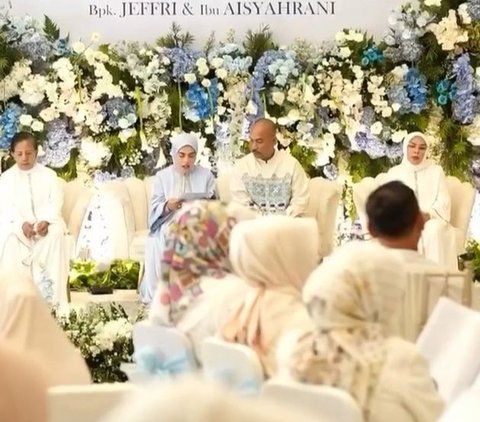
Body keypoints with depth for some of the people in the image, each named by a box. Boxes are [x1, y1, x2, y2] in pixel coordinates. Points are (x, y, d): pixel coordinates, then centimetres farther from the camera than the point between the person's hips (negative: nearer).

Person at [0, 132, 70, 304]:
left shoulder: (49, 175, 7)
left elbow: (56, 202, -4)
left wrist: (45, 221, -25)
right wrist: (22, 224, -24)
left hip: (46, 222, 0)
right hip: (17, 224, 0)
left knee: (56, 233, -35)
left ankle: (52, 295, -36)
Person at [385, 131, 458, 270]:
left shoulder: (436, 171, 12)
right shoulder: (394, 173, 14)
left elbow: (443, 203, 2)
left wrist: (427, 215, -19)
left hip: (431, 220, 0)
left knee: (434, 231, -37)